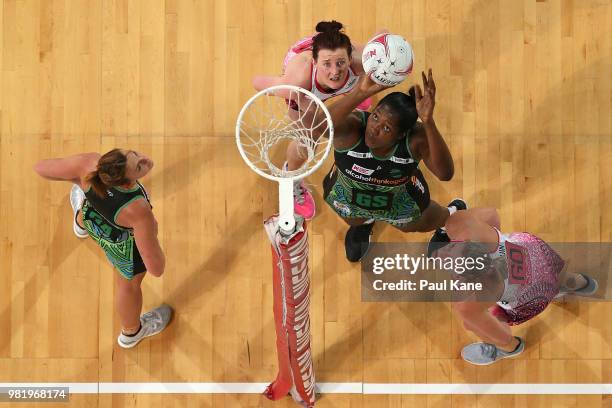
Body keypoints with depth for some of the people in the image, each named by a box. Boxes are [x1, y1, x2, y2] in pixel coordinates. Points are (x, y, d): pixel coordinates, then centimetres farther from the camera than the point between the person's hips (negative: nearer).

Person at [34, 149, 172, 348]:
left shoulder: (90, 163, -39)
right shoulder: (138, 211, -46)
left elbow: (41, 167, -20)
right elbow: (156, 270, -38)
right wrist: (152, 231, -19)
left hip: (91, 217, 4)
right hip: (124, 243, -3)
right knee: (130, 283, 29)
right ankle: (131, 332, 60)